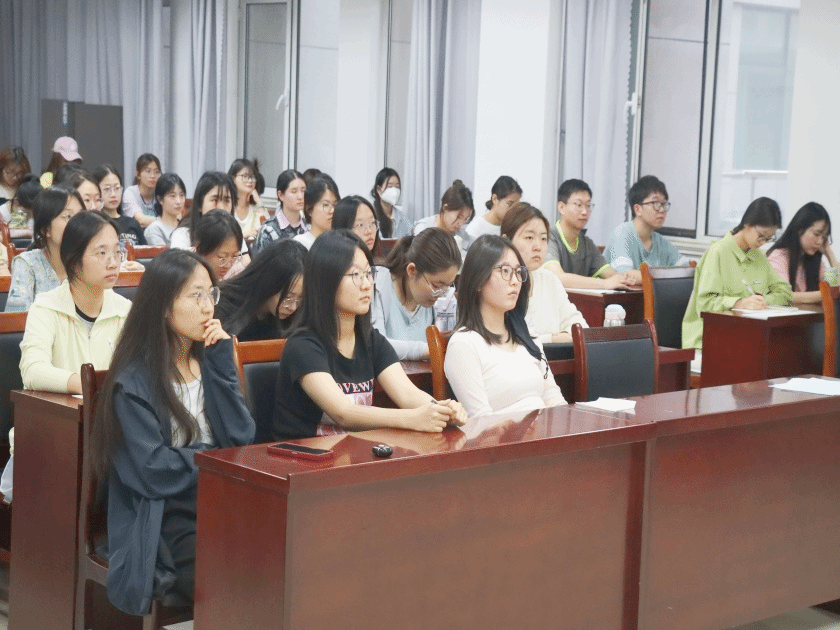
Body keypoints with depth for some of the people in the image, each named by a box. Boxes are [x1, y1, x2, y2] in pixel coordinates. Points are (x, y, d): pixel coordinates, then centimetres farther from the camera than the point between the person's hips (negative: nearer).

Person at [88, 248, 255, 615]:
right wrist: (219, 459, -2)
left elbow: (242, 439, 2)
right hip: (162, 523, -5)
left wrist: (222, 362, -2)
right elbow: (152, 471, -12)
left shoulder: (209, 360, 14)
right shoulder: (133, 381, -5)